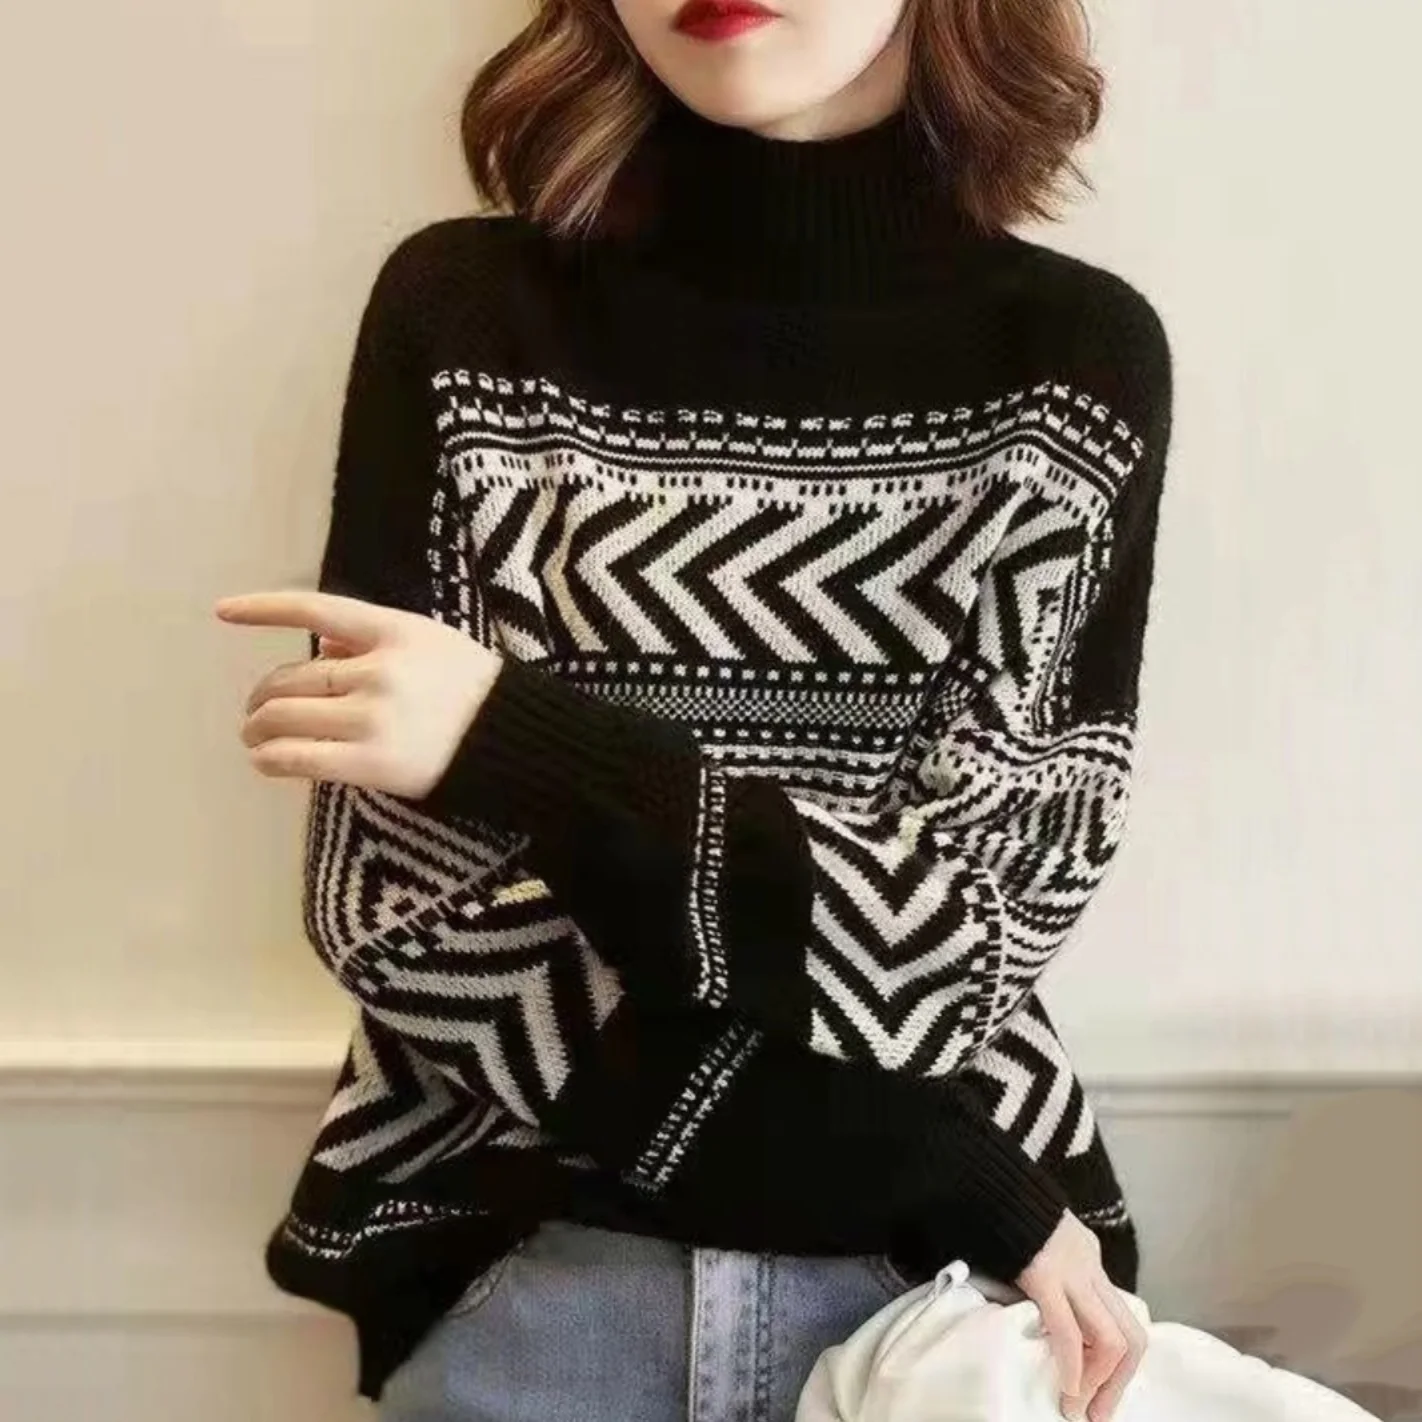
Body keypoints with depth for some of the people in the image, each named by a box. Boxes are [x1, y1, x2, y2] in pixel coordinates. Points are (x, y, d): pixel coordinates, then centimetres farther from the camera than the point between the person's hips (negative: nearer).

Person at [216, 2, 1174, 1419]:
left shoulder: (1077, 352, -4)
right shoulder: (462, 312, -6)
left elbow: (978, 909, -11)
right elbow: (393, 908, -11)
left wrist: (528, 751, -23)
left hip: (919, 1268, 1)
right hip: (521, 1264, 0)